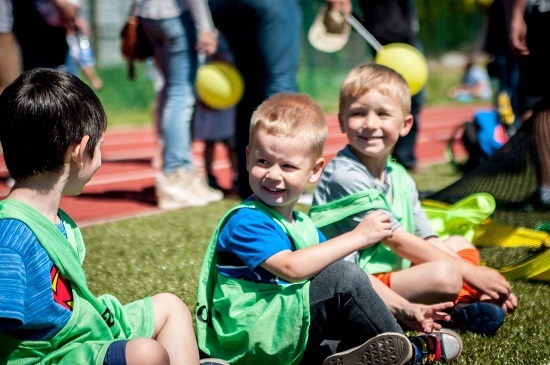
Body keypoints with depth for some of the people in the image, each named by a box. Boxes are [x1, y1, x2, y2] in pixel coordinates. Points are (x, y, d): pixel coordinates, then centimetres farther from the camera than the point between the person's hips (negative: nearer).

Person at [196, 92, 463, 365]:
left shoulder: (302, 226, 15)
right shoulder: (244, 221, -13)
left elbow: (357, 281, 17)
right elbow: (291, 268, -29)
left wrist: (404, 309, 7)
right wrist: (358, 236, -24)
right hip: (249, 343, -9)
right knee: (343, 278, -19)